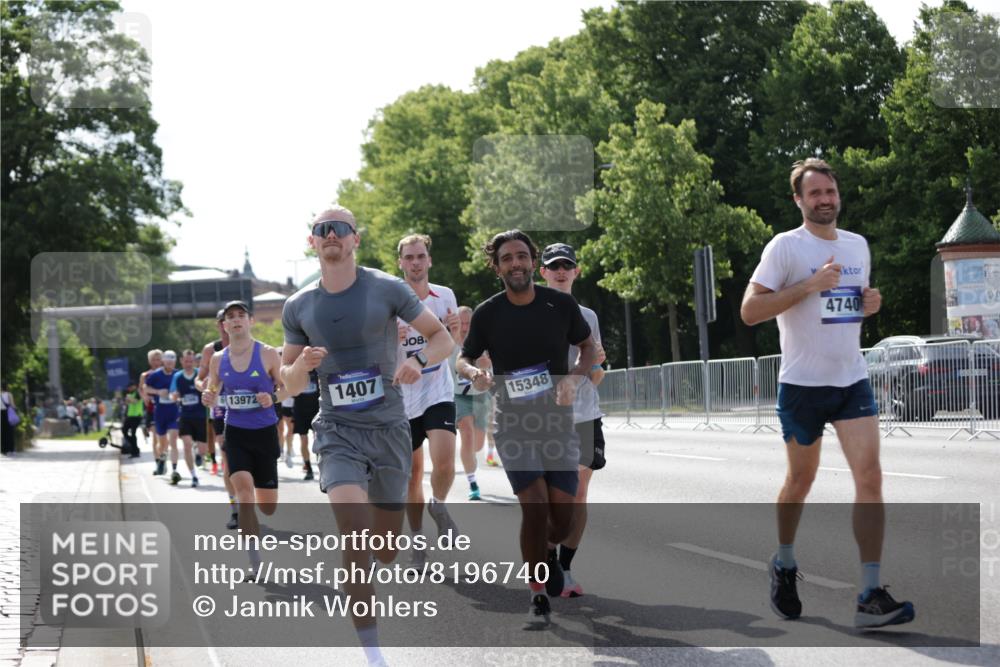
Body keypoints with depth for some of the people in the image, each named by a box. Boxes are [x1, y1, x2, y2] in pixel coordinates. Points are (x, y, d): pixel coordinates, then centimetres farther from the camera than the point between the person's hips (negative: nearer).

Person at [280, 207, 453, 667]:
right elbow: (291, 384, 10)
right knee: (355, 533, -23)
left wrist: (419, 360, -19)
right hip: (337, 431, -1)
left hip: (389, 427, 1)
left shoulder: (387, 289, -3)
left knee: (387, 549, 9)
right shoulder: (298, 307, 3)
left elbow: (443, 338, 2)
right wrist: (302, 365, -14)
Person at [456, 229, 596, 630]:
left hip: (558, 418, 1)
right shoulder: (487, 313, -2)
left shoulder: (560, 304, -1)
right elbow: (463, 359, 10)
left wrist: (574, 378, -7)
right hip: (513, 421, -1)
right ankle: (539, 598, -1)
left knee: (563, 515, -2)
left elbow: (588, 347, 12)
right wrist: (473, 373, -14)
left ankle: (547, 554, 34)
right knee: (534, 507, -15)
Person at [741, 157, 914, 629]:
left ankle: (871, 598, -15)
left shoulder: (857, 245, 11)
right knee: (801, 481, 11)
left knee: (870, 476, -12)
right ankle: (784, 564, 38)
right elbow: (750, 311, -14)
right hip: (802, 385, -4)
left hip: (852, 381, 4)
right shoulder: (786, 246, -7)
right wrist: (810, 285, -20)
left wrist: (869, 304, 3)